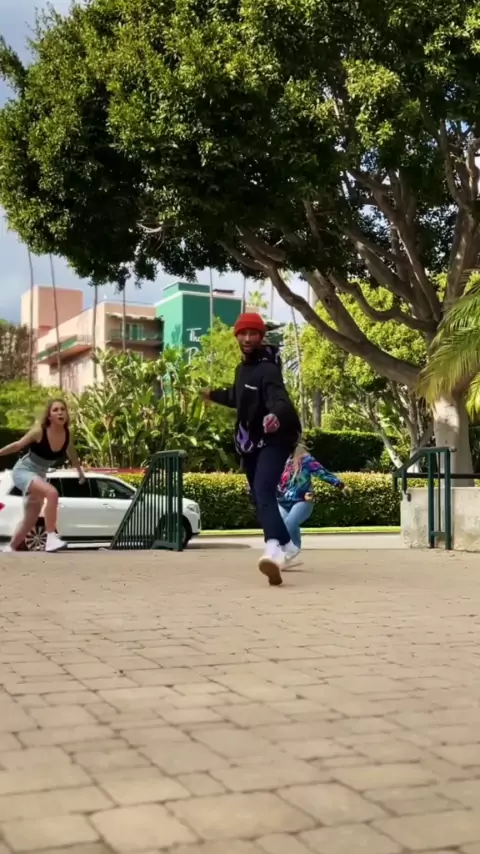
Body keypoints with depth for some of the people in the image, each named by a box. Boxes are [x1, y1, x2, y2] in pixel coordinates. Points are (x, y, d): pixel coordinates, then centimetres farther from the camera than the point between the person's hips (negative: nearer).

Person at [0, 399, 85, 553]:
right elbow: (18, 445, -12)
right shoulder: (39, 431, -24)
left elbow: (71, 454, 12)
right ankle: (51, 537, -32)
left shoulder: (67, 435, -8)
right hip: (23, 471, -7)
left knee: (31, 520, 13)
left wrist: (80, 471, 26)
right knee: (52, 493, -34)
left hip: (39, 475, 7)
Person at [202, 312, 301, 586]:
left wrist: (276, 416, -60)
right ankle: (285, 545, 34)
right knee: (259, 497, 17)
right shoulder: (243, 368, 9)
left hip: (273, 441, -9)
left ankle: (274, 549, -45)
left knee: (264, 492, -28)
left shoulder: (267, 369, -17)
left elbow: (280, 400, -36)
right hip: (251, 442, 9)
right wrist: (214, 394, 49)